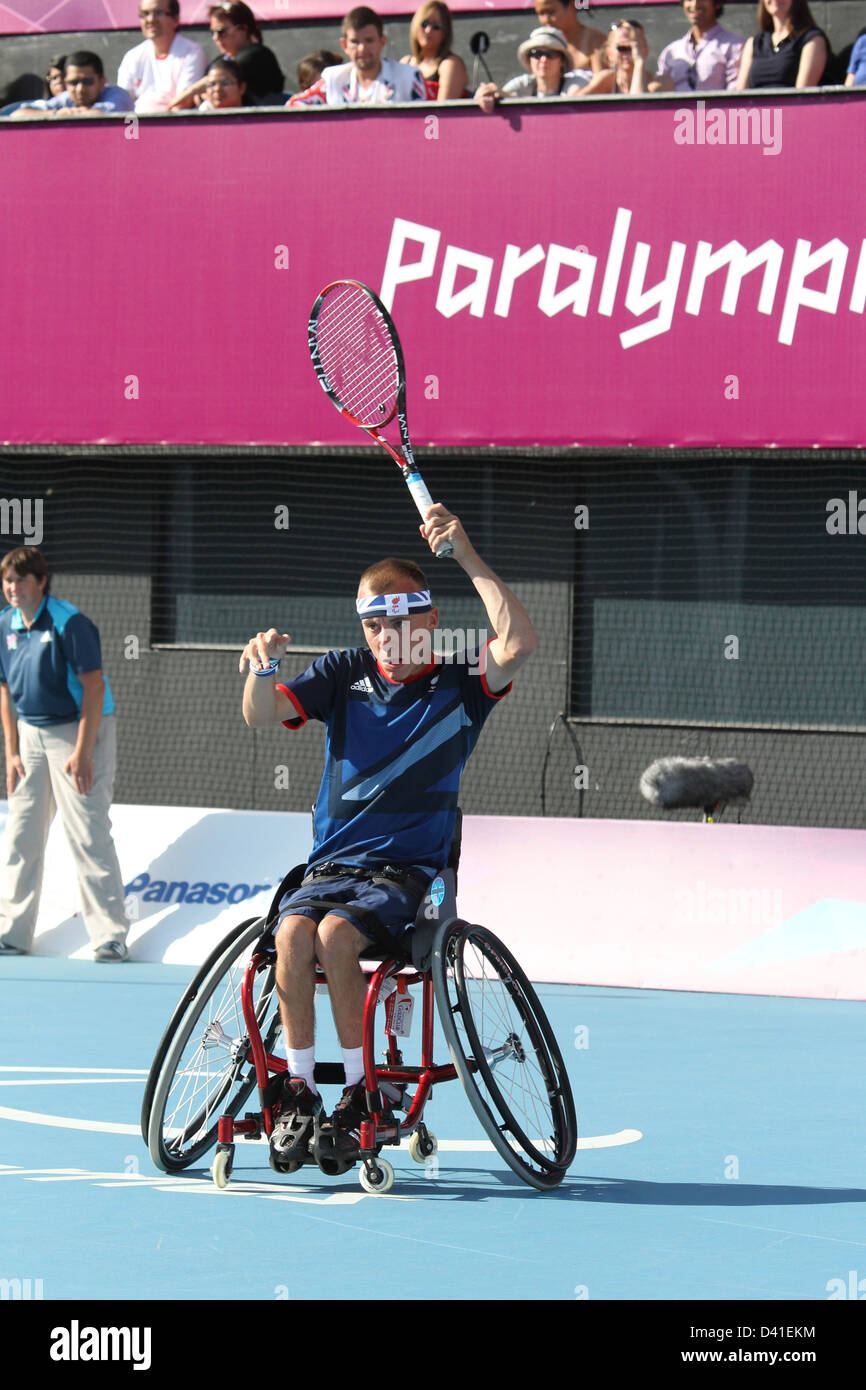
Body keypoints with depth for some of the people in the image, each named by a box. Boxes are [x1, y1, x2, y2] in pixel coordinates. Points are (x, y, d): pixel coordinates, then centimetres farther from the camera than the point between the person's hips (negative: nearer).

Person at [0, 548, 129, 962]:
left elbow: (93, 687, -19)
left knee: (87, 835, -9)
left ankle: (110, 937, -6)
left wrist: (82, 753, -22)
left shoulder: (70, 623, -17)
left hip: (78, 730, -7)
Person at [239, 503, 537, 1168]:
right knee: (292, 932, -29)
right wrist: (261, 670, -23)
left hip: (409, 869, -3)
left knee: (335, 933, -31)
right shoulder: (346, 674, 9)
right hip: (332, 862, 3)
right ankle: (299, 1088, -17)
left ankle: (360, 1089, -17)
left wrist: (468, 558, -24)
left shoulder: (459, 681, 1)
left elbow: (520, 643, -18)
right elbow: (263, 715, 0)